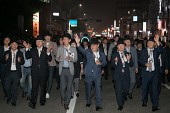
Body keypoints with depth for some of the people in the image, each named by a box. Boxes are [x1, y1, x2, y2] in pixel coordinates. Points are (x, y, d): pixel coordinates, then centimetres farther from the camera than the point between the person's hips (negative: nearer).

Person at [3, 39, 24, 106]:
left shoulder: (20, 53, 5)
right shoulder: (7, 52, 5)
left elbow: (23, 62, 4)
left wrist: (20, 61, -17)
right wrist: (6, 59, -19)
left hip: (16, 72, 0)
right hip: (8, 72, 1)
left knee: (15, 87, 3)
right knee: (7, 87, 4)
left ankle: (13, 101, 16)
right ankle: (9, 97, 32)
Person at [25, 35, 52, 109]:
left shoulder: (46, 50, 0)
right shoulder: (32, 50, 7)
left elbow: (49, 60, -8)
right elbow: (27, 57, 1)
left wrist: (48, 53, -25)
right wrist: (27, 49, -10)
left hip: (43, 72, 0)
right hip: (35, 72, 0)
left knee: (43, 86, 12)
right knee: (34, 87, -4)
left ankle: (42, 100, 26)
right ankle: (33, 102, -2)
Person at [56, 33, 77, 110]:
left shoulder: (73, 49, 0)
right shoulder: (60, 48, 3)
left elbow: (75, 59, 0)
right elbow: (56, 58, 4)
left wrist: (70, 58, -20)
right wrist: (59, 58, -20)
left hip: (70, 70, 0)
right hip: (62, 69, 0)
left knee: (69, 87, 3)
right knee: (63, 86, -1)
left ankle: (66, 103, 15)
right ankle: (63, 98, 28)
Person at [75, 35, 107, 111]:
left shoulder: (102, 54, 4)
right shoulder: (88, 52, -3)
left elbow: (105, 63, 5)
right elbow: (82, 50, -22)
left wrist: (100, 63, -19)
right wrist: (78, 43, -41)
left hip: (97, 74, 0)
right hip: (88, 73, 0)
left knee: (98, 89, -5)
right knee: (88, 89, 14)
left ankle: (98, 105, 2)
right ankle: (88, 102, 35)